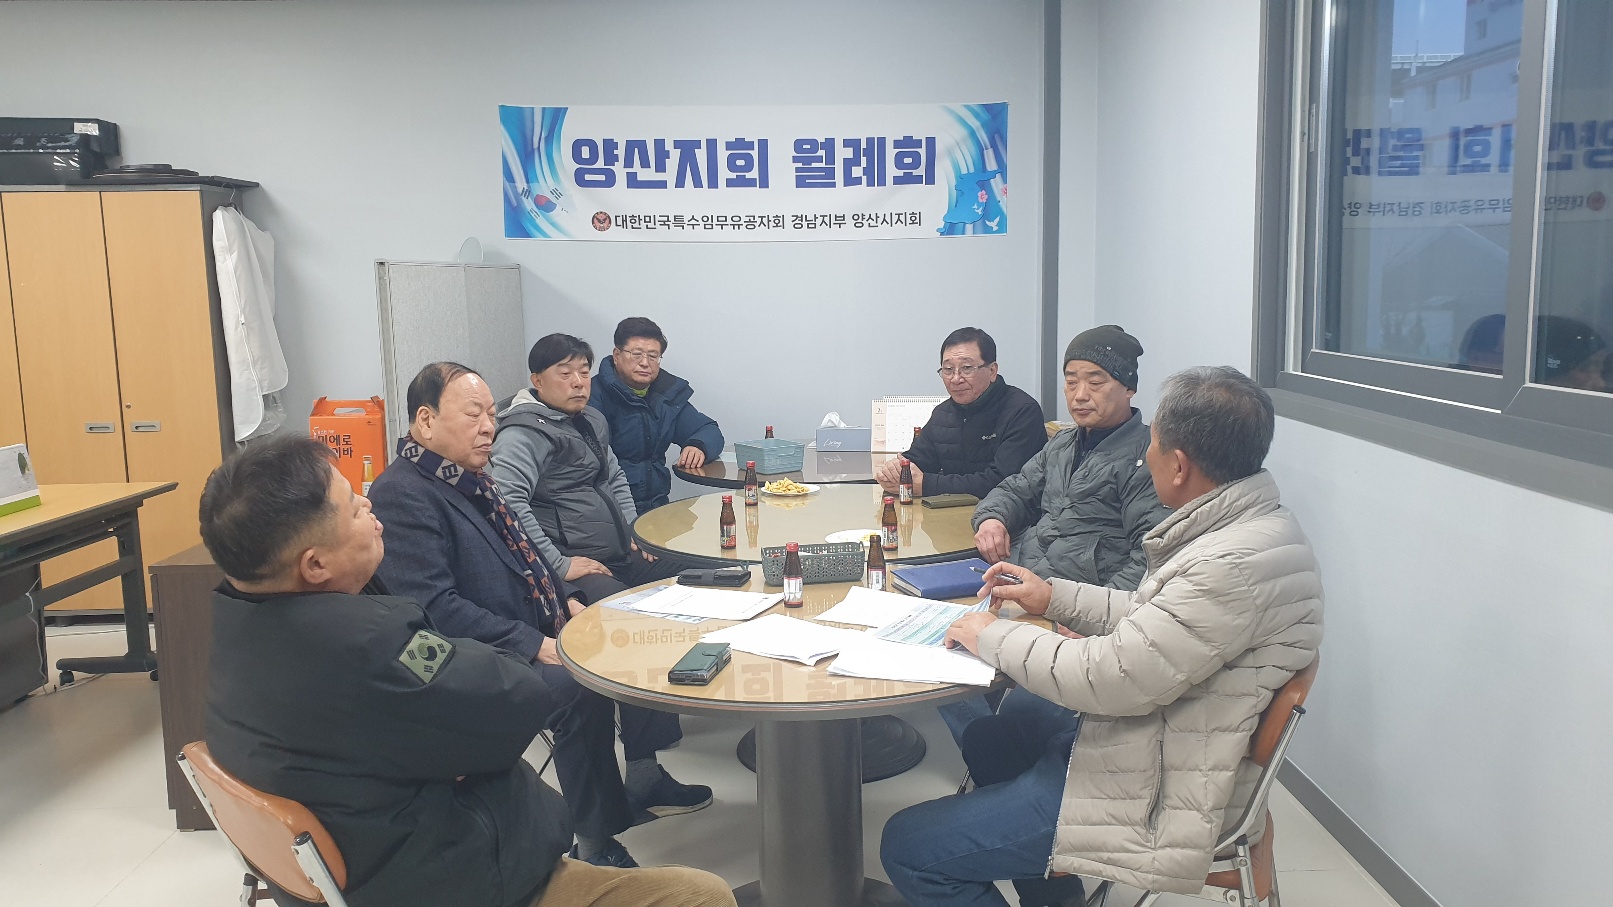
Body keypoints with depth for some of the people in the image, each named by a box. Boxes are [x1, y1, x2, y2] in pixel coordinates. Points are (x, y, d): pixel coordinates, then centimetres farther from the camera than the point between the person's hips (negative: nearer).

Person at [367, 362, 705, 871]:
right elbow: (438, 607, -25)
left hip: (538, 635, 10)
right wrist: (534, 645, -25)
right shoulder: (402, 495, -17)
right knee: (584, 689, -29)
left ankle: (644, 782, 19)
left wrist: (565, 598, 9)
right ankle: (597, 844, -13)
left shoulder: (469, 477, 14)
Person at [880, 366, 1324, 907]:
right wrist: (1057, 598, 9)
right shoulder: (1246, 522, 3)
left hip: (1154, 791, -11)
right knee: (987, 739, 30)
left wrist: (993, 637, -15)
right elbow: (1152, 618, 16)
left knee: (908, 847, -10)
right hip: (1143, 730, 11)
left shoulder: (1238, 563, -30)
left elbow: (1115, 678, -28)